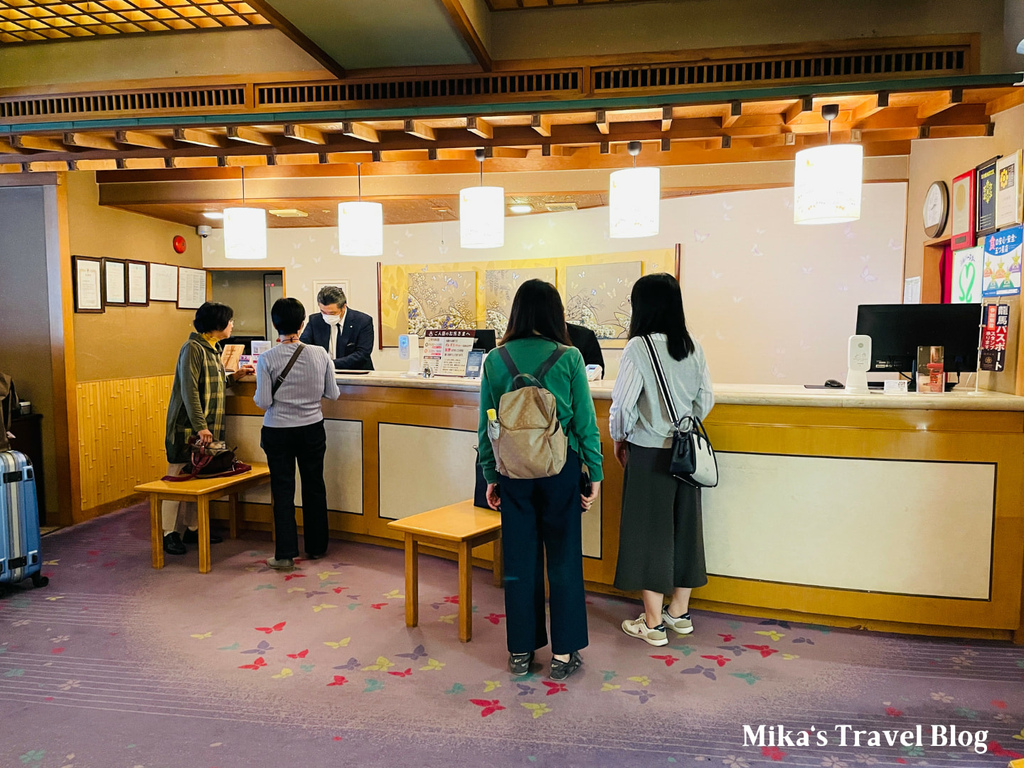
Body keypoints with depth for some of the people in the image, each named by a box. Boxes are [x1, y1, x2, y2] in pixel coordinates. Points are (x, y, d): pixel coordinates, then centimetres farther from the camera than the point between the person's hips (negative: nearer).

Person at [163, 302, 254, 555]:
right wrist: (200, 426, -23)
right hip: (188, 427, -9)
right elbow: (190, 391, -19)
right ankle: (170, 533, 6)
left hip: (208, 426, 9)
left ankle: (192, 528, 19)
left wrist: (233, 376, 10)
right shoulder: (193, 348, -13)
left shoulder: (213, 349, 15)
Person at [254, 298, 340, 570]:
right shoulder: (319, 354, -8)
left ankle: (286, 553, 9)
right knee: (314, 486, 15)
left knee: (283, 490, 7)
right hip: (312, 430, 2)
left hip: (278, 432, -2)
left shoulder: (267, 359, -13)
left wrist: (260, 394, 9)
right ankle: (316, 547, 27)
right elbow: (332, 394, -2)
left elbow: (263, 401, -13)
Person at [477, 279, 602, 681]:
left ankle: (521, 651, 25)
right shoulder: (568, 358, -6)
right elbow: (585, 422, -4)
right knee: (563, 559, 9)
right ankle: (563, 653, 20)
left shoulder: (496, 360, 0)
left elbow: (487, 426, 4)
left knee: (519, 560, 12)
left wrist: (490, 476, 12)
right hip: (560, 467, -2)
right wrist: (595, 474, 5)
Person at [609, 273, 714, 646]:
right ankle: (680, 611, 29)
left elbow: (623, 404, -15)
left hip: (649, 452, -6)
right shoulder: (691, 347, 3)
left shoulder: (639, 347, -14)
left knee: (649, 531, 4)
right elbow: (706, 399, 7)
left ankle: (653, 623, 14)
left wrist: (619, 438, 2)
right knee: (684, 528, 15)